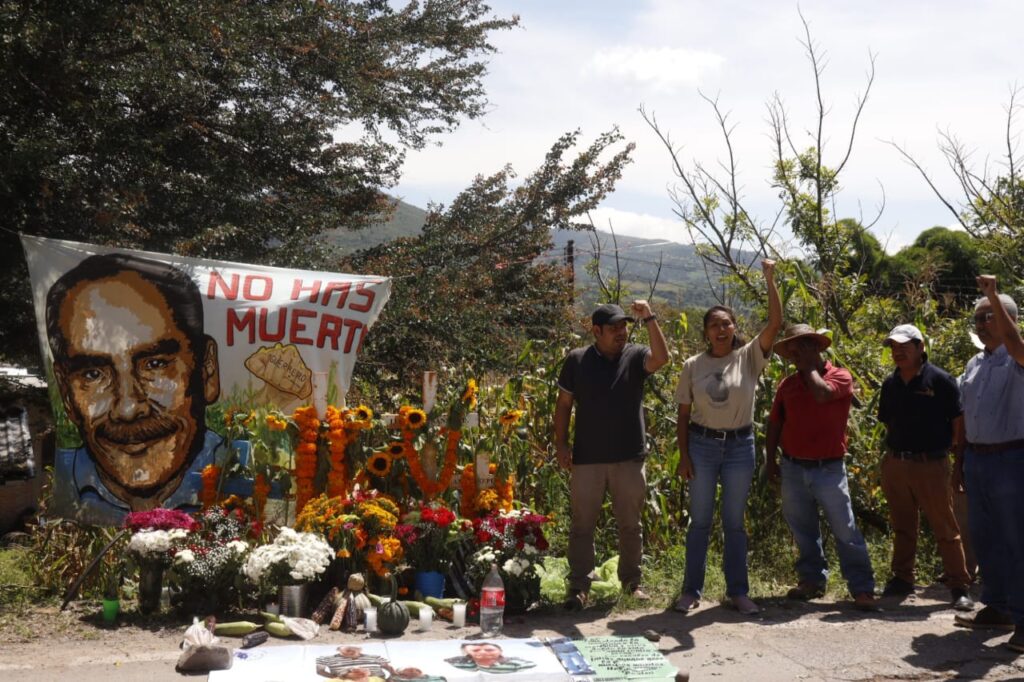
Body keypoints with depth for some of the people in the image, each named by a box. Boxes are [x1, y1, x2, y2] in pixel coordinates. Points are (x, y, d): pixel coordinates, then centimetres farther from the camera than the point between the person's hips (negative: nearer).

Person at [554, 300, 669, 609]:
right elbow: (564, 404, 4)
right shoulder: (577, 360, 1)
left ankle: (631, 581, 26)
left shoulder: (635, 356, 1)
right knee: (582, 525, 3)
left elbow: (662, 357, -20)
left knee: (630, 525, 12)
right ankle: (579, 587, 10)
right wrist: (561, 445, -2)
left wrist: (649, 319, -23)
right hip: (587, 458, -1)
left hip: (629, 457, 1)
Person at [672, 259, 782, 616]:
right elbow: (683, 413, 2)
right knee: (700, 520, 6)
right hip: (702, 444, 0)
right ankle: (691, 590, 15)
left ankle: (738, 591, 18)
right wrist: (683, 454, -4)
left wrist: (770, 280, -22)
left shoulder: (749, 357, -2)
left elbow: (775, 323, -15)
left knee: (734, 522, 9)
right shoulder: (693, 365, 0)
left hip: (740, 445, 0)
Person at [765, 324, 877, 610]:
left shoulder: (840, 377, -4)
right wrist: (770, 459, 9)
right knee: (803, 530, 13)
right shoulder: (787, 384, 8)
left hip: (828, 470, -4)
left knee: (845, 531, -3)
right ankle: (812, 579, 26)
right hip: (793, 469, 5)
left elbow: (821, 393, -26)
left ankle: (862, 588, 3)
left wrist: (810, 367, -11)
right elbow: (775, 423, 13)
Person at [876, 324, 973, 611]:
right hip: (895, 465, 5)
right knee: (902, 526, 15)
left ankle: (959, 587, 6)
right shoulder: (890, 384, 9)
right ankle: (902, 580, 25)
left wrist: (951, 454, -5)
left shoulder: (940, 380, -8)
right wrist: (893, 452, 13)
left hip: (931, 466, -5)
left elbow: (959, 423, -6)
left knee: (945, 529, 0)